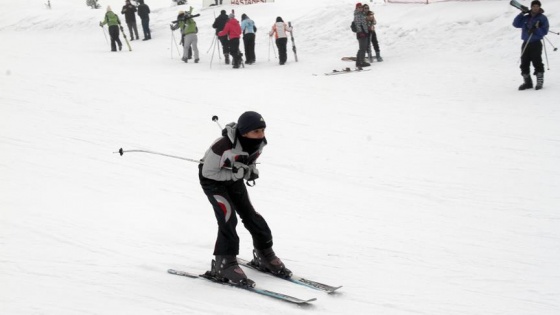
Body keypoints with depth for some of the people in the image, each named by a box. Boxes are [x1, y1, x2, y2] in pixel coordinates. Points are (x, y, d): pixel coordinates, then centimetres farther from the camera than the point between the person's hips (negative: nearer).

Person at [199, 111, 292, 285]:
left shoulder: (259, 142, -17)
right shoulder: (223, 146, -39)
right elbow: (209, 172, -28)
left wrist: (251, 171, -16)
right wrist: (237, 173, -31)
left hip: (234, 177, 6)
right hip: (212, 178, -6)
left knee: (249, 214, 7)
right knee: (228, 215, -21)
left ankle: (264, 255, 24)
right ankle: (224, 263, -14)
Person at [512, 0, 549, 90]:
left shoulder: (543, 18, 2)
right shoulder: (526, 18, 14)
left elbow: (544, 31, -5)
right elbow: (516, 24, 7)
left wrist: (535, 30, -22)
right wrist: (522, 14, 0)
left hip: (536, 44, -5)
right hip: (525, 44, 5)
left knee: (537, 63, -7)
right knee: (524, 63, 5)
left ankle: (540, 82, 1)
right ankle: (527, 82, 15)